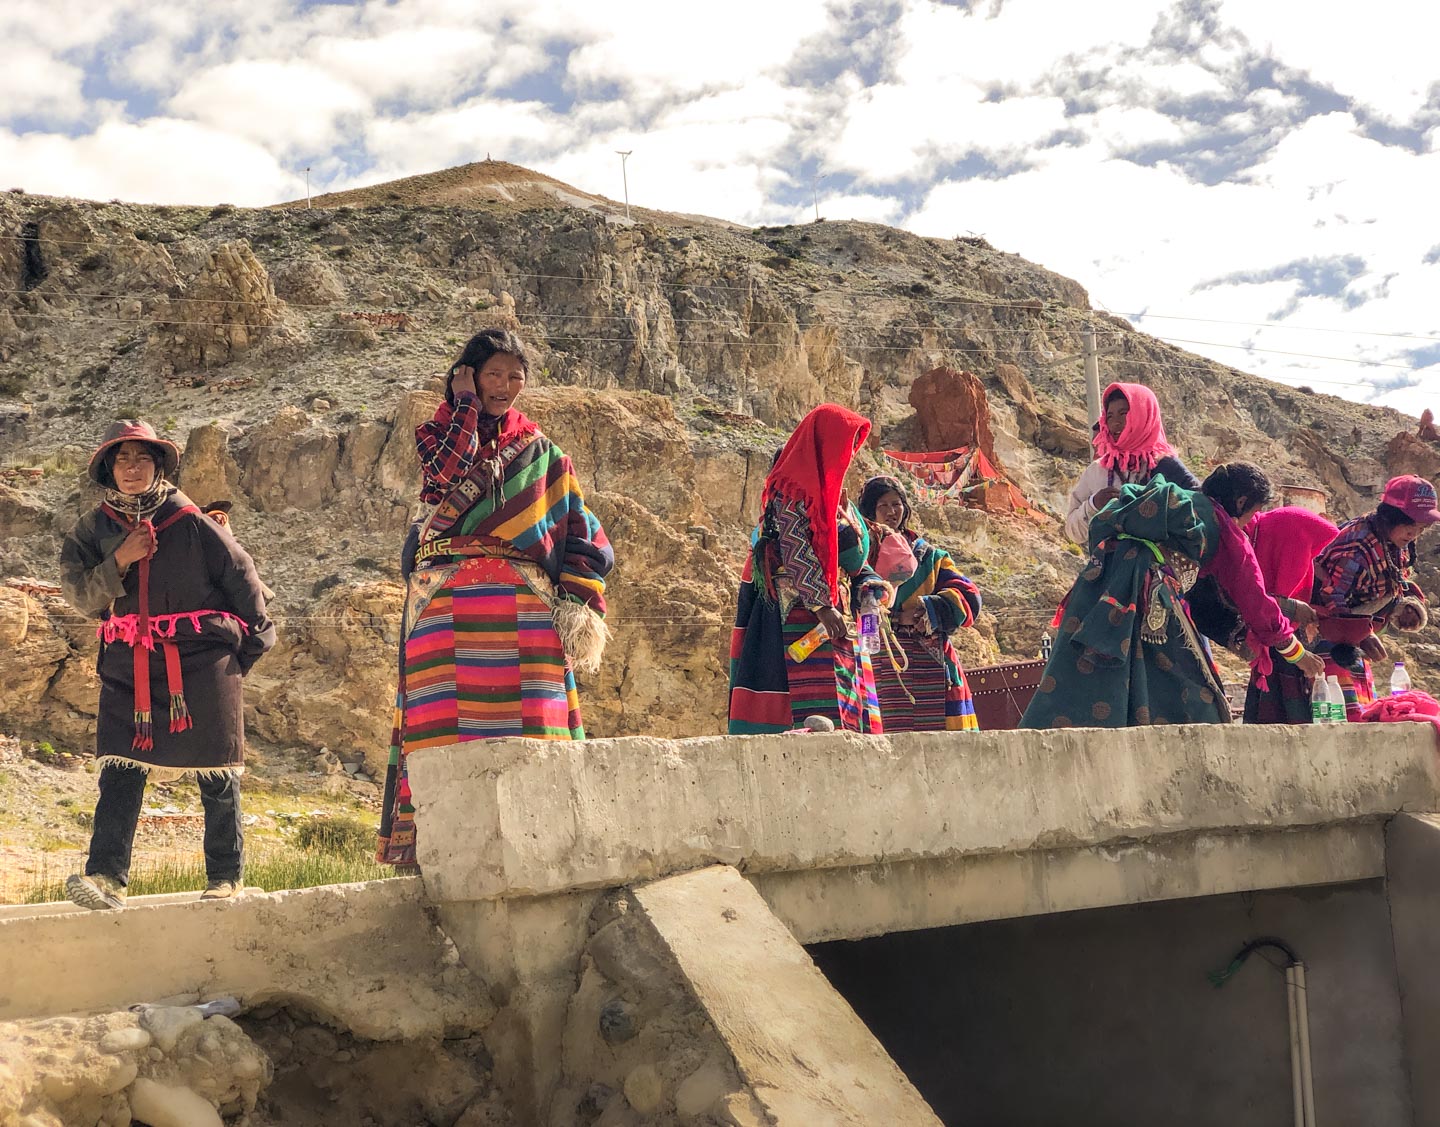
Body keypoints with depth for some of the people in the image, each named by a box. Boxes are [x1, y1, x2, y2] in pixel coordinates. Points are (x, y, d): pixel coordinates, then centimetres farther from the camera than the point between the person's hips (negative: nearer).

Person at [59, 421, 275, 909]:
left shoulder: (190, 522, -2)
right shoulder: (94, 529, 7)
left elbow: (241, 576, 6)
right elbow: (78, 594, -1)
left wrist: (254, 639, 9)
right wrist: (119, 562, -17)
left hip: (201, 660, -2)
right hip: (128, 666, 2)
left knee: (216, 773, 3)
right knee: (120, 768, -9)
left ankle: (225, 876, 14)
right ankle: (107, 876, -14)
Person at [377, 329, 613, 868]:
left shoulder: (542, 451, 18)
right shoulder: (437, 432, 15)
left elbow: (580, 531, 12)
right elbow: (449, 474, -10)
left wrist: (579, 606, -1)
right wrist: (466, 403, 0)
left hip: (524, 610, 1)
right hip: (447, 606, -1)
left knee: (526, 729, -7)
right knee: (448, 722, -10)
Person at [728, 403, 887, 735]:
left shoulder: (832, 493, 22)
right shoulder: (793, 488, -6)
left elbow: (854, 558, 20)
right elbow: (795, 549, -17)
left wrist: (868, 583, 0)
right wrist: (821, 604, -25)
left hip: (833, 609, 10)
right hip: (798, 607, -9)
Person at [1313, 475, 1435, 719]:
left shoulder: (1398, 545, 1)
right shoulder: (1356, 548, -29)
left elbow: (1398, 581, 18)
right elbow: (1330, 600, -28)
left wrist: (1406, 604, -3)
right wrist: (1361, 636, -35)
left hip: (1353, 638, 10)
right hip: (1326, 634, -10)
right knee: (1350, 714, -17)